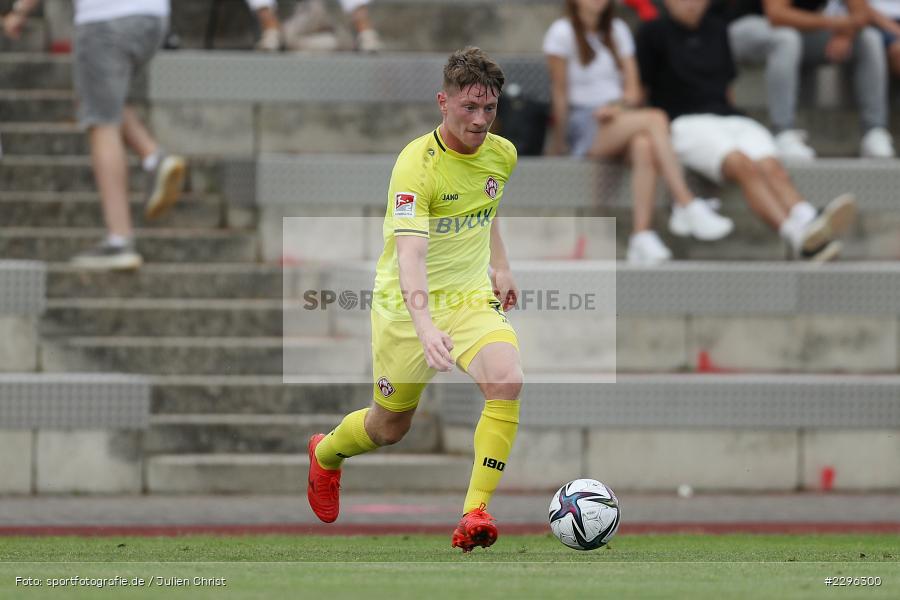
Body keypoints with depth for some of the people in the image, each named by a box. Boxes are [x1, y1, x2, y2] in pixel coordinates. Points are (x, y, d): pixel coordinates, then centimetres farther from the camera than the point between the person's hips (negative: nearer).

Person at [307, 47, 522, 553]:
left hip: (472, 299, 4)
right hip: (407, 305, -4)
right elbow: (410, 254, -33)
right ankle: (325, 456, 48)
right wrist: (425, 327, -46)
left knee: (507, 381, -27)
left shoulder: (502, 155, -1)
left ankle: (475, 513, -23)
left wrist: (500, 266, 18)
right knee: (390, 427, 12)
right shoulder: (417, 164, -22)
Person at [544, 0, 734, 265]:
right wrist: (559, 142, -5)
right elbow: (560, 93, -2)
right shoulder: (563, 32, 1)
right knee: (656, 118, -30)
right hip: (583, 127, -4)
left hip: (618, 118, 4)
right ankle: (687, 206, -36)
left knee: (643, 145, -35)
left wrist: (619, 107, -10)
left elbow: (633, 90, 10)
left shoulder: (618, 31, 17)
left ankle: (642, 238, -45)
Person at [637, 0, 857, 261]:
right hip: (686, 122, -5)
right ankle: (798, 235, -58)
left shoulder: (716, 31, 24)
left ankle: (808, 222, -58)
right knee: (744, 165, -36)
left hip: (730, 119, 5)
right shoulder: (654, 32, 10)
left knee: (772, 167, -29)